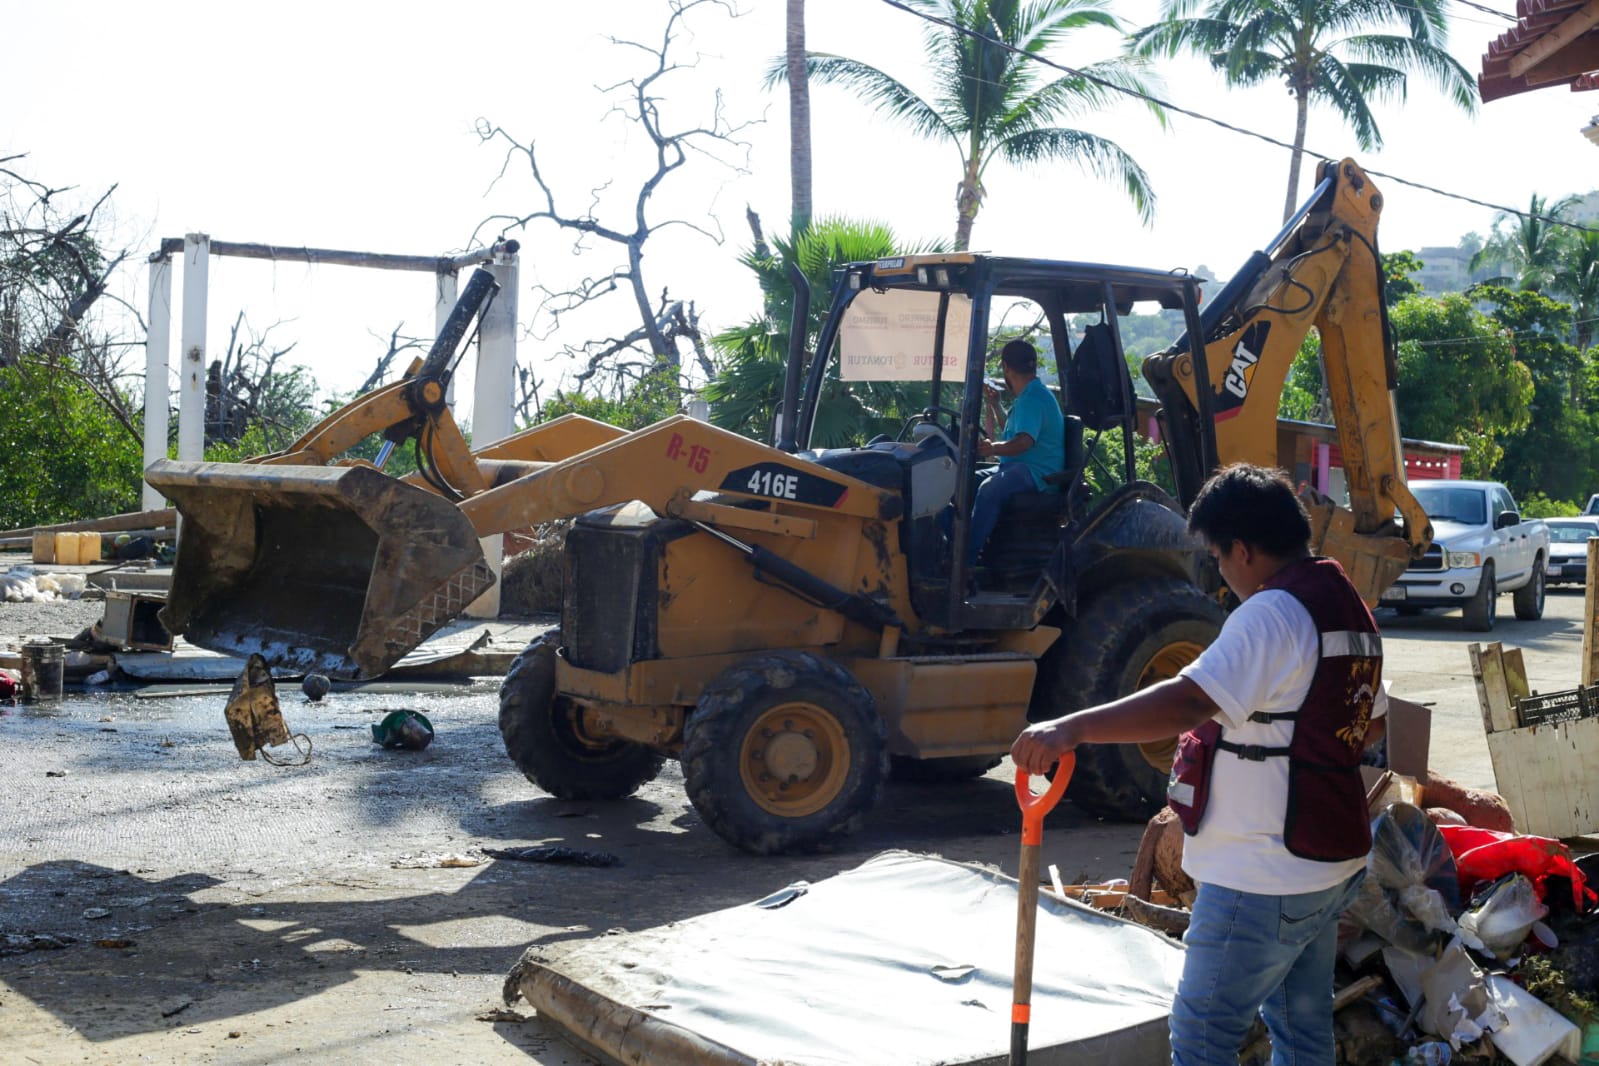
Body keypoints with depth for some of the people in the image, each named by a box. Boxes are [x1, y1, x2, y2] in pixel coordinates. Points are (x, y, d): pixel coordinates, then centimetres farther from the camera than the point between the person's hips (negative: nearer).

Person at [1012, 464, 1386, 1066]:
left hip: (1263, 880, -10)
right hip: (1332, 864, 10)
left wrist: (1073, 729, -39)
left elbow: (1190, 700, -34)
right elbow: (1372, 722, 23)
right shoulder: (1349, 609, 11)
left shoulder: (1272, 615, -20)